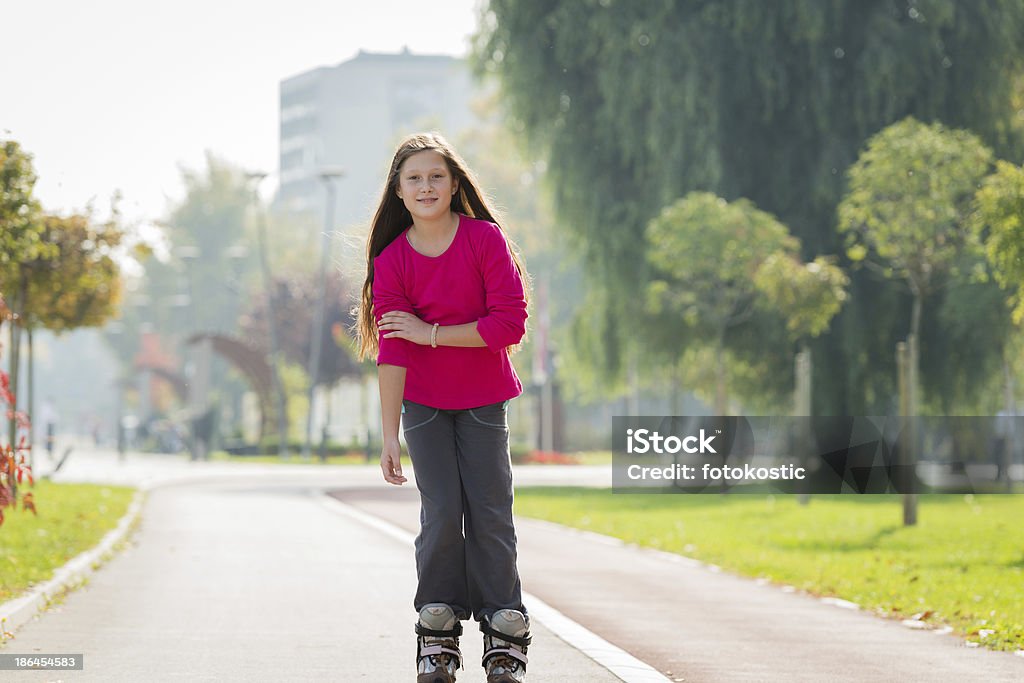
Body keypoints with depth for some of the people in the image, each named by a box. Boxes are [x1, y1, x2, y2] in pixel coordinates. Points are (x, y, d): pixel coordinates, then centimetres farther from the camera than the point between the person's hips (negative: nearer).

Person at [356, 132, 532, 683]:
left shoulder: (486, 240, -11)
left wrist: (431, 333, -17)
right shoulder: (391, 259, -7)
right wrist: (389, 435, -16)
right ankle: (438, 635, 3)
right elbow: (393, 351, -12)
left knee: (489, 513, -4)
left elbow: (510, 324, -18)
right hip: (422, 403, 0)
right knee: (441, 514, -7)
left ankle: (504, 637, 2)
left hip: (483, 400, 0)